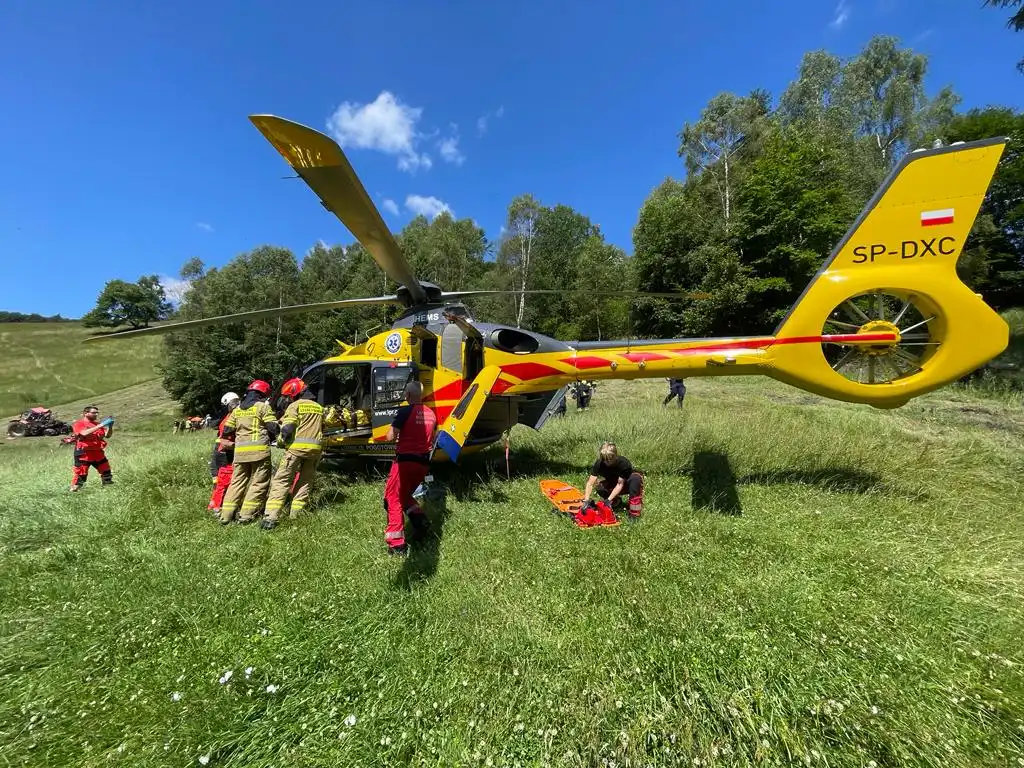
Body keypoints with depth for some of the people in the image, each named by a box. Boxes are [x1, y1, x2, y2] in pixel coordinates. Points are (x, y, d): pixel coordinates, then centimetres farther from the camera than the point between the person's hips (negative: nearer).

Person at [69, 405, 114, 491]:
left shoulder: (97, 424, 13)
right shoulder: (79, 424, -5)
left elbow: (107, 435, 8)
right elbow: (84, 433, -25)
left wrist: (110, 427, -10)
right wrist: (100, 426, -29)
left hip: (98, 452, 6)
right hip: (84, 453, -6)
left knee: (106, 470, 10)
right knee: (81, 473, -6)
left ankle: (110, 487, 19)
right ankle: (74, 489, 4)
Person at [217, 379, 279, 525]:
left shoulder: (237, 409, 16)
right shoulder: (263, 406, -3)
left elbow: (226, 431, 15)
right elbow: (274, 428, -8)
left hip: (240, 451, 6)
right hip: (259, 449, -6)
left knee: (237, 482, 14)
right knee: (258, 483, 1)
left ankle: (226, 515, 13)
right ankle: (247, 515, -1)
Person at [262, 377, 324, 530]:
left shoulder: (295, 405, -2)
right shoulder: (319, 408, 18)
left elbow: (287, 428, -10)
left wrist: (282, 441, 5)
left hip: (297, 447, -6)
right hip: (315, 449, 6)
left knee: (281, 481, -1)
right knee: (304, 483, 13)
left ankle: (271, 517, -8)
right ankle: (295, 515, 11)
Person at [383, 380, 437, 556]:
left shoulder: (405, 411, -13)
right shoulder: (431, 413, 7)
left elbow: (390, 437, -13)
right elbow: (432, 439, 17)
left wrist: (398, 434, 6)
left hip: (405, 460, -6)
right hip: (423, 462, 7)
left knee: (393, 498, 5)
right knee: (405, 495, 25)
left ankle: (397, 544, 3)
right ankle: (421, 521, 8)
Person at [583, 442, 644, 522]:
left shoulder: (623, 463, -31)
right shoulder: (599, 463, -24)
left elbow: (620, 484, -29)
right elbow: (590, 484, -29)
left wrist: (609, 499, -39)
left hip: (626, 484, -2)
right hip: (612, 485, 3)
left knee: (635, 478, -36)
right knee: (599, 487, -30)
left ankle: (634, 513, -30)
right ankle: (616, 500, 2)